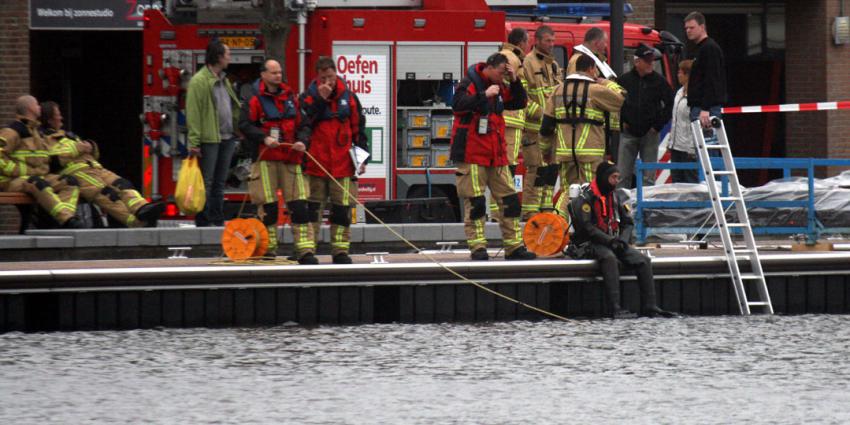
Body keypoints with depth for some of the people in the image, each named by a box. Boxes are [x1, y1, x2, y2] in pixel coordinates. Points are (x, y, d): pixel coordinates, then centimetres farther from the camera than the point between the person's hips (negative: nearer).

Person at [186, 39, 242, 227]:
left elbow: (235, 108, 24)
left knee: (220, 183, 12)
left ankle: (218, 221, 17)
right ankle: (203, 224, -2)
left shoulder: (223, 80, 17)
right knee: (206, 183, -5)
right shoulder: (199, 81, -10)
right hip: (209, 139, -8)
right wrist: (194, 143, -19)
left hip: (227, 139, 8)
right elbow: (193, 114, -15)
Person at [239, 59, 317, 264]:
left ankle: (306, 251, -4)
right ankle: (268, 249, 7)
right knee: (268, 205, -2)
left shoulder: (291, 97, 14)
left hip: (291, 157, 4)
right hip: (265, 159, -3)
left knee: (299, 205, -3)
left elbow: (303, 124, 17)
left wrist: (302, 141, -3)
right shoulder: (254, 99, 0)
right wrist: (264, 138, -20)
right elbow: (245, 125, -7)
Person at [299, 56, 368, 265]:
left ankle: (340, 249, 7)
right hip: (315, 162, -1)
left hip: (342, 163, 1)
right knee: (312, 206, 0)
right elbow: (305, 122, -12)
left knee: (342, 208, 1)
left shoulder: (348, 97, 7)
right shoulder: (309, 97, 3)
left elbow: (358, 128, 11)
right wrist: (321, 99, -16)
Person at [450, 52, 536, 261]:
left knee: (509, 198, 5)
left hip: (496, 155, 8)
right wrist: (484, 95, -26)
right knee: (474, 201, -6)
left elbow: (519, 103, 18)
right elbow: (458, 104, -23)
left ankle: (514, 246, 10)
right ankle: (477, 247, -4)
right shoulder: (469, 83, -8)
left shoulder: (500, 88, 15)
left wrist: (515, 81, 4)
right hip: (472, 154, -8)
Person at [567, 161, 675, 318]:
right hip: (591, 244, -7)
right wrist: (610, 240, -22)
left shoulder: (614, 196, 14)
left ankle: (649, 307, -11)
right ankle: (616, 308, -45)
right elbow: (586, 227, -17)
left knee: (644, 261, -12)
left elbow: (627, 222, 15)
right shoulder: (585, 198, -9)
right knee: (609, 258, -39)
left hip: (613, 242, 7)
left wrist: (623, 240, -5)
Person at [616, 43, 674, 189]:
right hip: (628, 133, 0)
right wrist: (621, 121, 3)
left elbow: (670, 104, 4)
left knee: (649, 177, 0)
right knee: (623, 174, -1)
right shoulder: (625, 80, 1)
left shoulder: (659, 81, 0)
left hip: (650, 133, 0)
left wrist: (658, 125, -2)